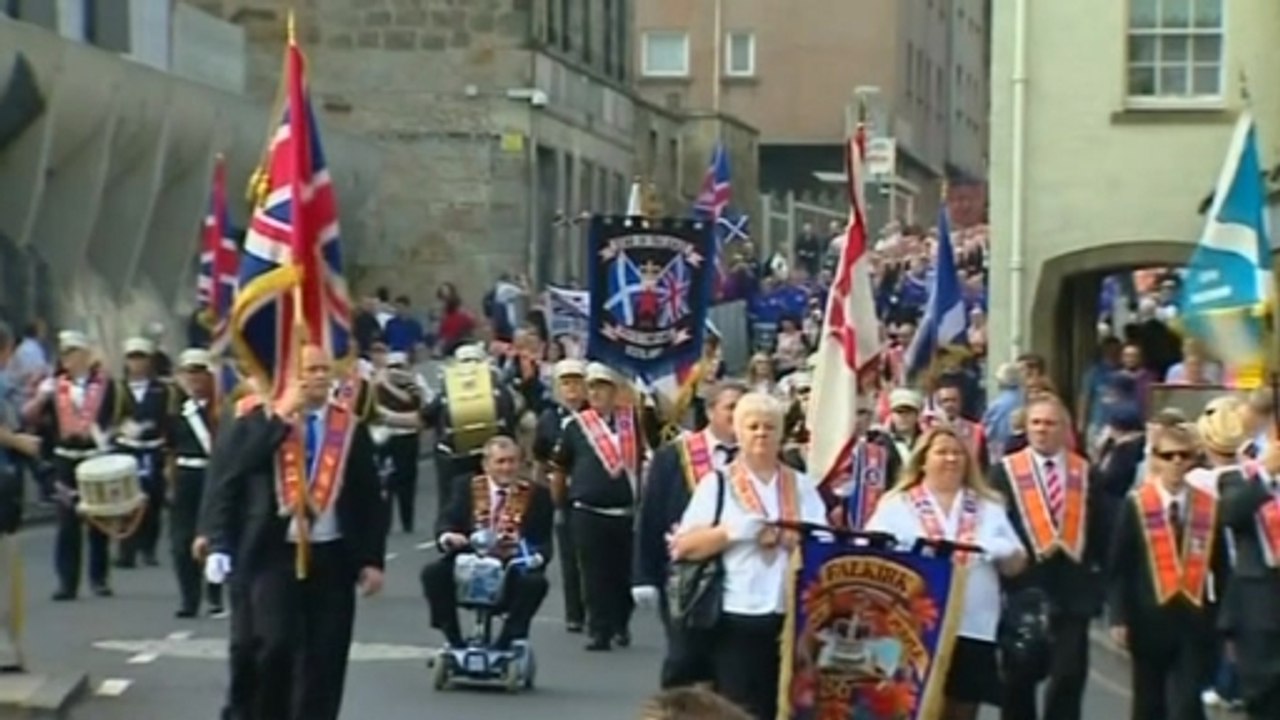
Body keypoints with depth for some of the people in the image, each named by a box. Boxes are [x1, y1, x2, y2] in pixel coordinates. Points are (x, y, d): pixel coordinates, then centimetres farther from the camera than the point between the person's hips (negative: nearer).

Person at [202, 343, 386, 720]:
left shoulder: (351, 428, 6)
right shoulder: (257, 421, 0)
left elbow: (370, 500, 8)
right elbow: (225, 484, -4)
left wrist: (372, 559, 3)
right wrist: (219, 546, -14)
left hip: (332, 558, 3)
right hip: (273, 555, -2)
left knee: (324, 658, 4)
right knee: (274, 647, -11)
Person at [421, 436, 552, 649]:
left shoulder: (536, 495, 6)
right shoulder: (466, 487, 9)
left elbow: (543, 541, 2)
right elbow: (447, 521, -3)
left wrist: (536, 558, -23)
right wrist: (447, 537, -29)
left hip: (512, 569, -1)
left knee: (536, 582, -32)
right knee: (433, 573, -25)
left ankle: (504, 643, -20)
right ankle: (454, 641, -11)